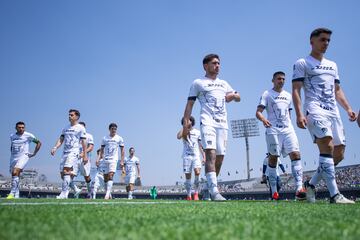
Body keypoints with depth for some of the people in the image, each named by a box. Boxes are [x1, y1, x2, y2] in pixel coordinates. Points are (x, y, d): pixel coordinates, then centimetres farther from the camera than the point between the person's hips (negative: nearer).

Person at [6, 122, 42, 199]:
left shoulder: (28, 135, -4)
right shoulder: (12, 136, 11)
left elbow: (39, 143, 4)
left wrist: (34, 153, 0)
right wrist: (12, 154, 17)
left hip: (23, 156, -6)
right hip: (13, 158, 6)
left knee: (15, 172, -24)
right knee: (14, 174, 6)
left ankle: (12, 193, -24)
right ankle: (16, 195, 18)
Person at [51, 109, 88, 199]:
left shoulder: (80, 128, -1)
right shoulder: (66, 128, 18)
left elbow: (83, 142, -3)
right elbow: (61, 139, 13)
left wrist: (85, 155, -7)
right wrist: (55, 147, -5)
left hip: (74, 152, -7)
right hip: (65, 152, 7)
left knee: (66, 171, -21)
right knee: (62, 174, 5)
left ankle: (64, 193, -19)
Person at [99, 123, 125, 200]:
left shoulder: (119, 139, 4)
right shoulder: (105, 138, 9)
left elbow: (122, 151, 6)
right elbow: (101, 150, 13)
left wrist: (122, 161, -1)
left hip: (114, 159, -3)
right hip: (105, 160, 3)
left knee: (110, 175, -18)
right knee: (105, 177, 6)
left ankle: (107, 194, -23)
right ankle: (108, 193, 19)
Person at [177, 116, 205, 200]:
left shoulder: (197, 132, 11)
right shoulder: (183, 131, 6)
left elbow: (201, 146, 13)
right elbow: (178, 137, -18)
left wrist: (204, 157, 5)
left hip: (196, 156, 0)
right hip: (186, 156, 0)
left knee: (197, 172, -21)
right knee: (188, 176, 0)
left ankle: (196, 193, -9)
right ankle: (188, 196, 9)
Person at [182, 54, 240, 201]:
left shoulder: (223, 83, 24)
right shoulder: (198, 83, 9)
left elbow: (238, 98, 29)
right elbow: (190, 104, 4)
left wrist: (233, 95, 3)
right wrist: (186, 124, -8)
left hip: (222, 123, 6)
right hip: (207, 121, -6)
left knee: (220, 157, 3)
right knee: (211, 153, -22)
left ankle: (210, 186, 19)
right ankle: (214, 192, -29)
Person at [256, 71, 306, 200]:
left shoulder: (288, 95, 20)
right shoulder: (267, 94, 4)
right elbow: (258, 112, -6)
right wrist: (263, 119, -27)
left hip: (288, 129, 5)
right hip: (273, 130, -4)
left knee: (296, 154, -12)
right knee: (273, 158, -1)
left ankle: (299, 188, -18)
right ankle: (274, 191, 8)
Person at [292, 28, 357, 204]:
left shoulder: (332, 65, 26)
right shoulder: (302, 63, 5)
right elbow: (296, 90, -4)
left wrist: (348, 109, 12)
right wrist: (299, 114, -17)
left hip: (333, 111, 7)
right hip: (315, 110, -7)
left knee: (339, 153, 2)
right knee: (327, 147, -23)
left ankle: (311, 184, 17)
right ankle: (334, 195, -23)